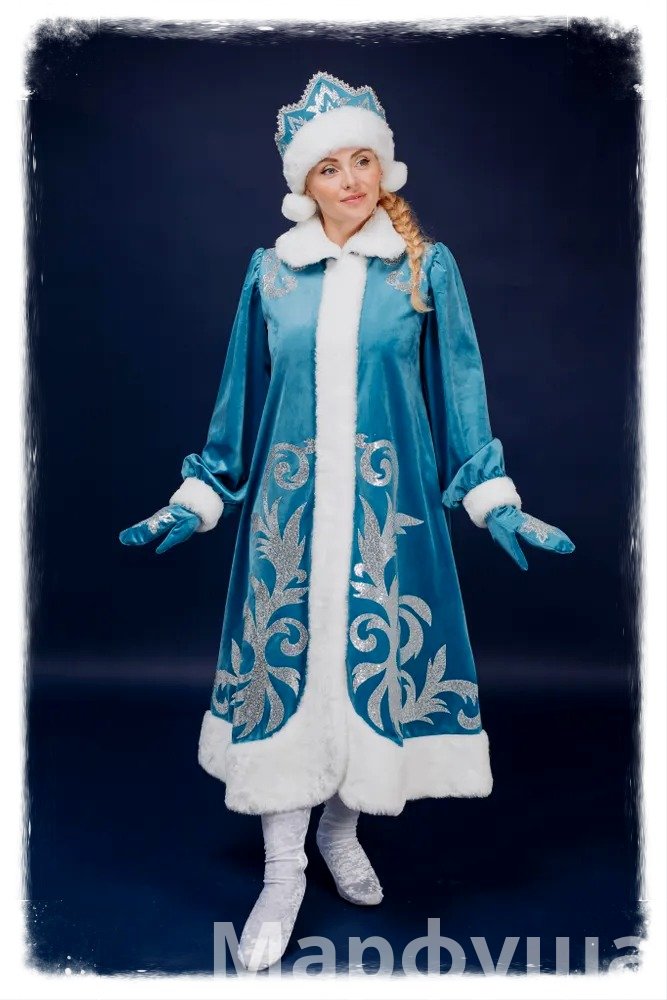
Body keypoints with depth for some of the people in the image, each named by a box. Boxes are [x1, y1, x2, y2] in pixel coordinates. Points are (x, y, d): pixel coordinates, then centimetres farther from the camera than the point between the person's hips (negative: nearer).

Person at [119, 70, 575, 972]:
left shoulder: (428, 269, 3)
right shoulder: (271, 273, 6)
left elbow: (460, 391, 4)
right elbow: (240, 398, 10)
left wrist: (494, 501, 0)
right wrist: (198, 500, 8)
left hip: (388, 510, 0)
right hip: (286, 508, 1)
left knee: (373, 665, 7)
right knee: (283, 669, 2)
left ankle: (342, 827, 33)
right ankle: (283, 872, 18)